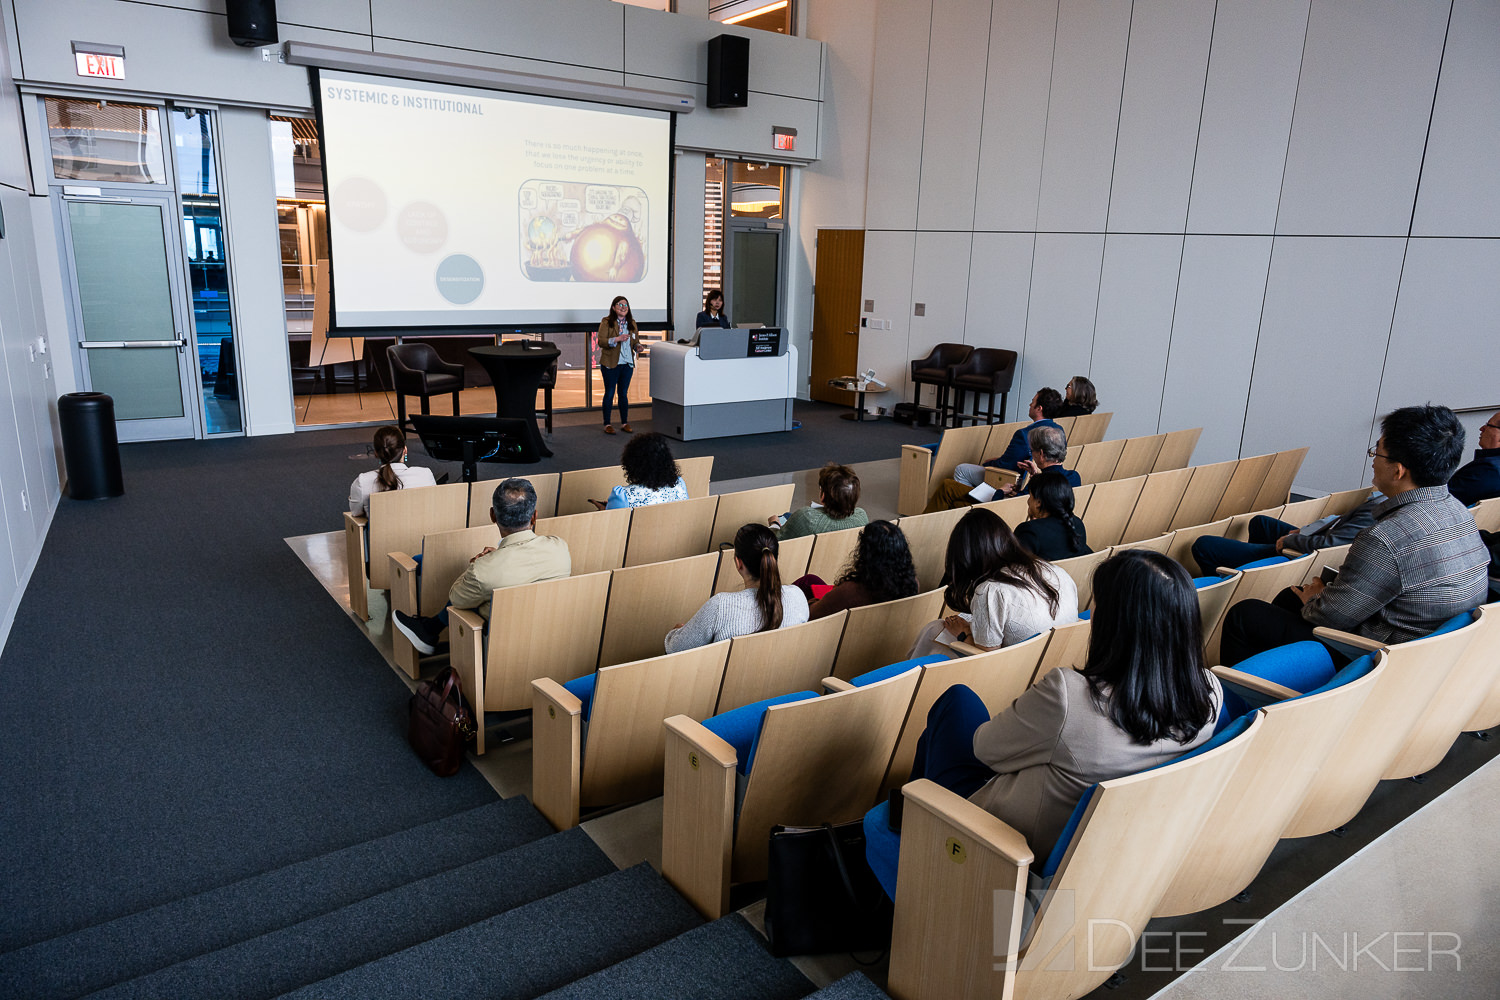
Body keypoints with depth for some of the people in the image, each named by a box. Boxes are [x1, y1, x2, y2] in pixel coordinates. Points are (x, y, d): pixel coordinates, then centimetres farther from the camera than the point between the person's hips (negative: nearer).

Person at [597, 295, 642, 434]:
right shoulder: (606, 322, -5)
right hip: (610, 364, -4)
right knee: (609, 393, 2)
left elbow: (636, 341, 17)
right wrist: (617, 339, -25)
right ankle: (607, 424, 9)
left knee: (624, 394, 10)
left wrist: (638, 347, -6)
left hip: (627, 363, 4)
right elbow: (601, 341, -13)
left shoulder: (632, 323, 10)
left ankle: (624, 423, 19)